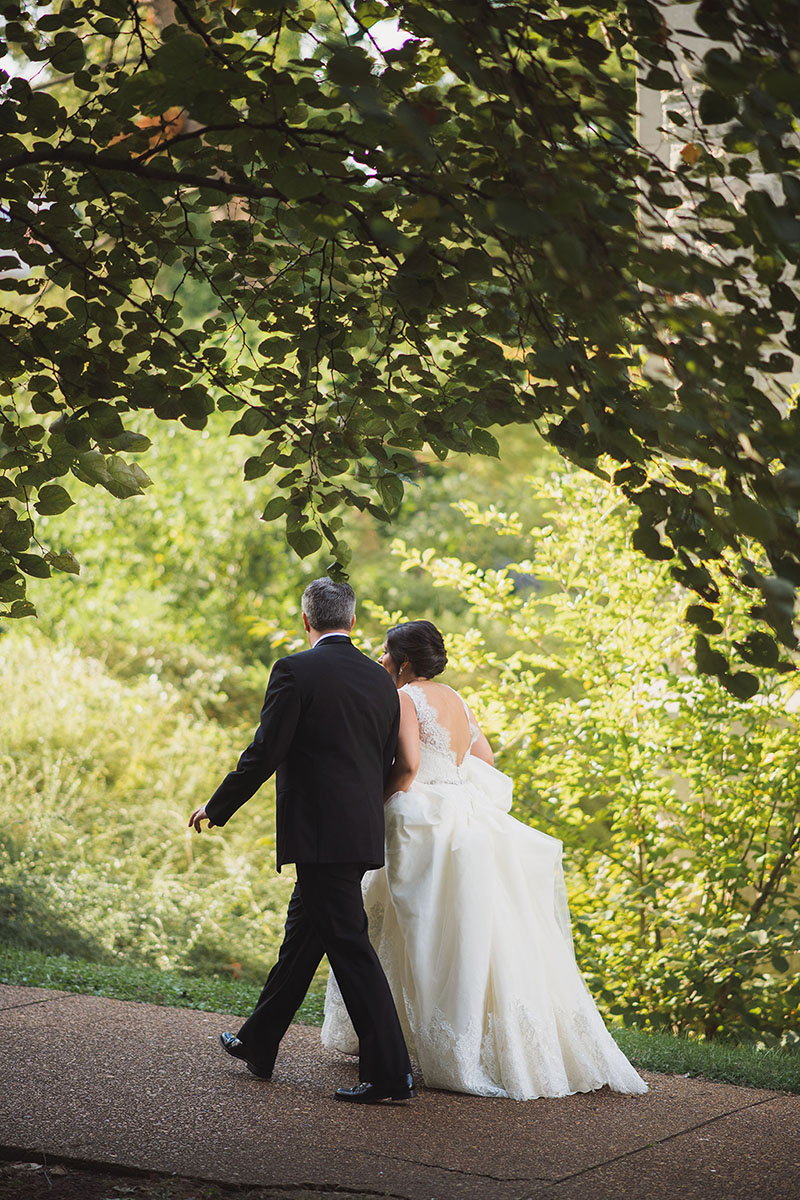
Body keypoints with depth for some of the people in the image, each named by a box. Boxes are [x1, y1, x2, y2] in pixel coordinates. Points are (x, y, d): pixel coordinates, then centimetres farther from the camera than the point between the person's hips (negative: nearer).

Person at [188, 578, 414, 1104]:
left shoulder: (295, 671, -10)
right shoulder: (381, 680, 10)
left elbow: (264, 754, -11)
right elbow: (387, 763, 14)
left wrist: (217, 808, 1)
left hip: (319, 833, -7)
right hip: (363, 832, 7)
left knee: (350, 947, -5)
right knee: (303, 933, 18)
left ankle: (391, 1072, -6)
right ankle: (258, 1044, 31)